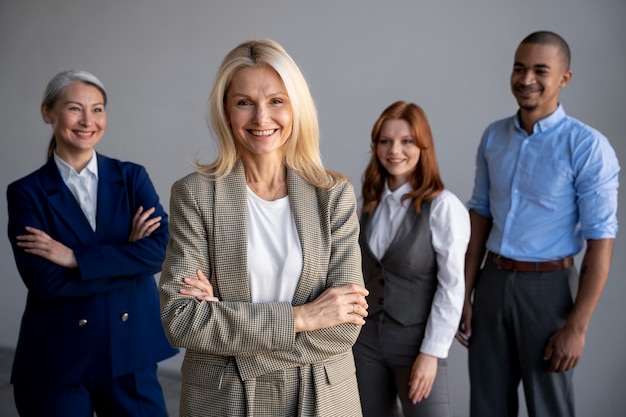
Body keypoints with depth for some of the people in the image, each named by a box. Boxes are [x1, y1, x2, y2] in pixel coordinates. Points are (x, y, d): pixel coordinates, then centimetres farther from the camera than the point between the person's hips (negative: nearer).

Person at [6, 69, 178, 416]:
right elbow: (43, 279, -14)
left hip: (131, 350, 2)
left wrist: (74, 258, -15)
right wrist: (129, 259, -13)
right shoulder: (27, 192, -2)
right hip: (57, 360, -1)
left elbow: (160, 249, -11)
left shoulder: (132, 177, 4)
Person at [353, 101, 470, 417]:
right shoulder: (371, 201, 2)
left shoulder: (444, 207, -16)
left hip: (416, 341, -5)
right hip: (367, 336, 5)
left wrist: (432, 352, -14)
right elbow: (363, 272, 7)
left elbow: (452, 287, -15)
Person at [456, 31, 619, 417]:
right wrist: (465, 294, 6)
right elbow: (481, 217, 9)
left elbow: (600, 243, -13)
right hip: (492, 282, 5)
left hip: (548, 287, -4)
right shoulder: (493, 137, 4)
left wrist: (577, 327, -14)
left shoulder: (588, 147, -14)